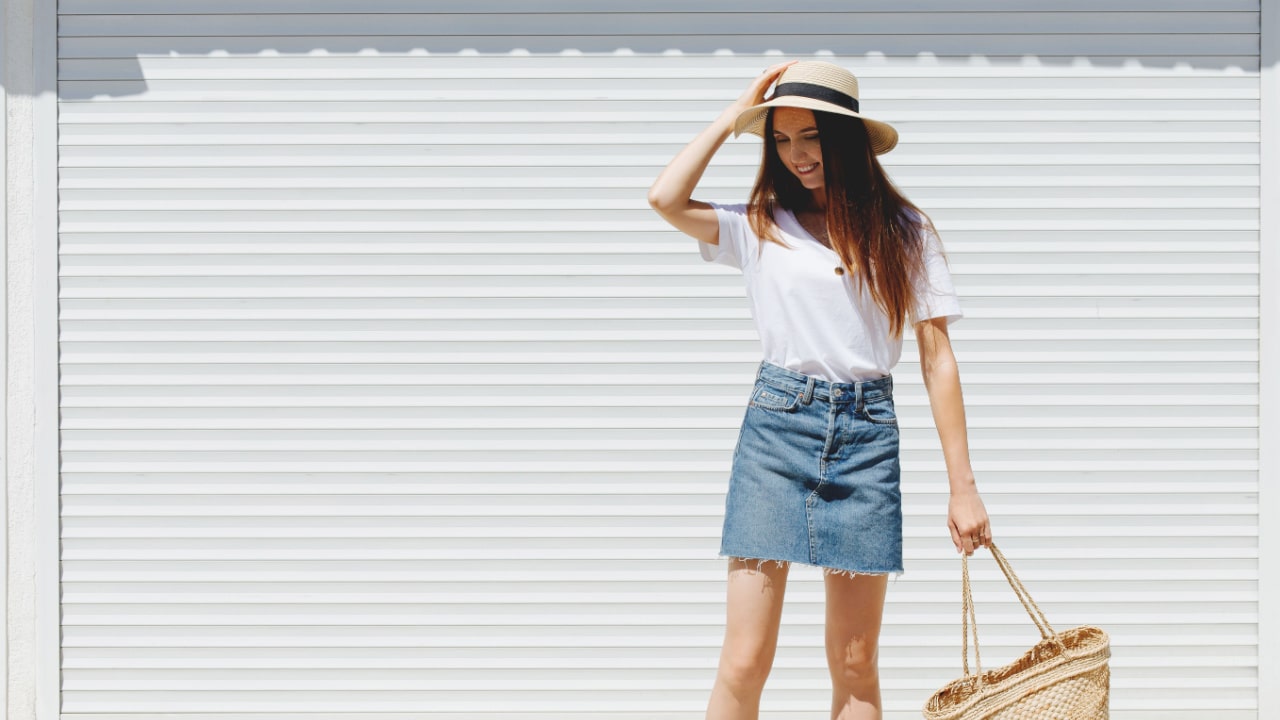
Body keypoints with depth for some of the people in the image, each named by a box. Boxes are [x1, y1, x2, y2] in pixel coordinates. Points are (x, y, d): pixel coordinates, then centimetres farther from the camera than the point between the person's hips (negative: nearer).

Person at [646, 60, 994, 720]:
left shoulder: (905, 232, 7)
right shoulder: (761, 227, 8)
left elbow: (937, 359, 6)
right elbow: (666, 200, -9)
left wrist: (963, 486, 1)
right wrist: (737, 114, 2)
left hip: (866, 437, 0)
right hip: (775, 425, 0)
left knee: (855, 665, 3)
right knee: (745, 660, -7)